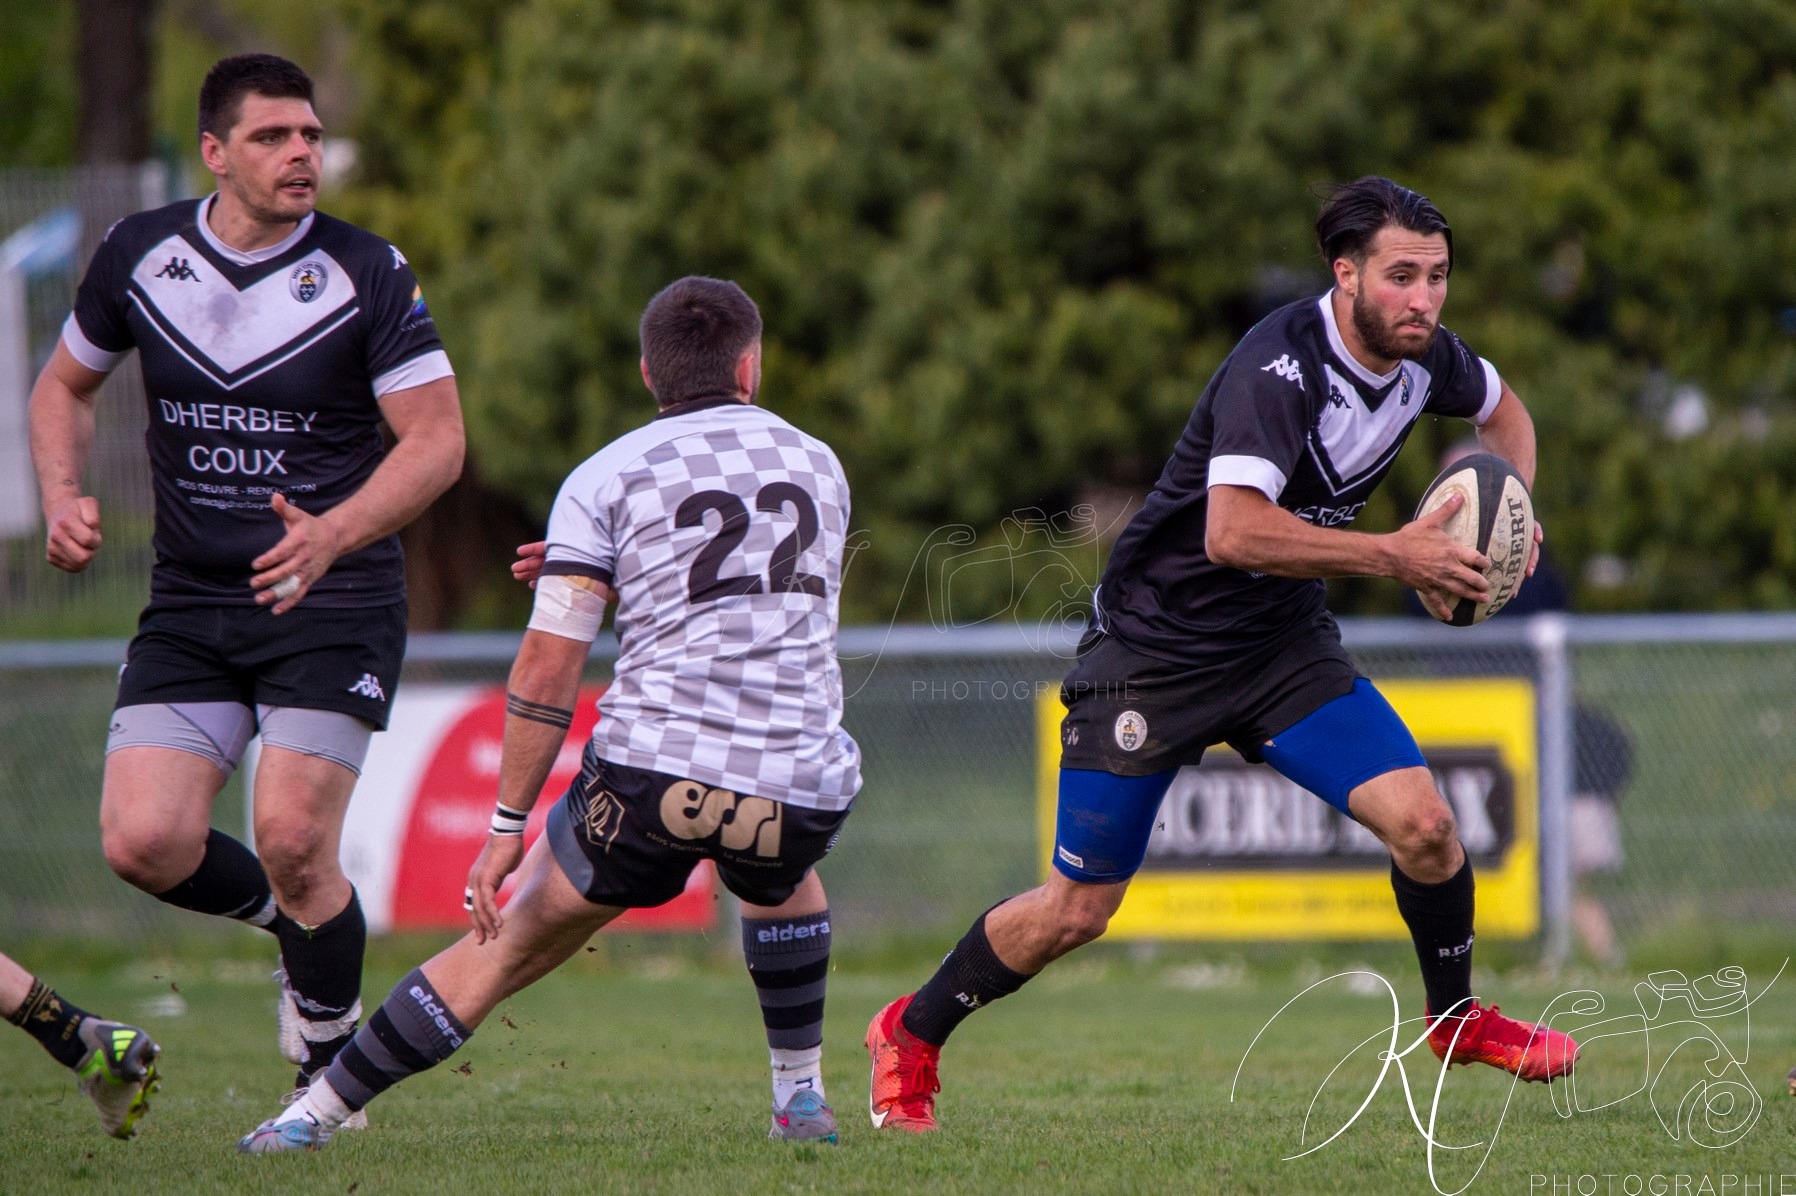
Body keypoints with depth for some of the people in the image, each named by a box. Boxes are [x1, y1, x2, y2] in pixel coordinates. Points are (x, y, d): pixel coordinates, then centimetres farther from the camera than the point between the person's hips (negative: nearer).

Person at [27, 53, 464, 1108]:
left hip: (333, 603, -3)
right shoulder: (139, 254, 1)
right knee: (144, 843, -10)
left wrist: (332, 534, -26)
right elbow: (66, 385, 17)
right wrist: (64, 498, -1)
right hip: (189, 605, 4)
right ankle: (303, 925, 23)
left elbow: (438, 438, -10)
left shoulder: (369, 273, -9)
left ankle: (331, 1080, 8)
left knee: (293, 842, -14)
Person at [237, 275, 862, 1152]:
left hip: (653, 776, -3)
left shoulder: (606, 477, 5)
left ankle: (314, 1115, 12)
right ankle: (801, 1098, 35)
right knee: (781, 874, 39)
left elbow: (547, 668, -3)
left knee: (511, 943, 13)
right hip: (805, 783, 3)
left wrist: (506, 829, 1)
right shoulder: (818, 466, 18)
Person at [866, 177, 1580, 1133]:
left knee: (1423, 822, -13)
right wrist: (1393, 556, -35)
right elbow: (1234, 531, -40)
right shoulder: (1280, 365, -28)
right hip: (1155, 646, -6)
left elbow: (1503, 410, 20)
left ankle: (1455, 1018, 14)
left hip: (1283, 643, 6)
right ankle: (909, 1039, 24)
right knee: (1076, 911, 0)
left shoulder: (1423, 355, -5)